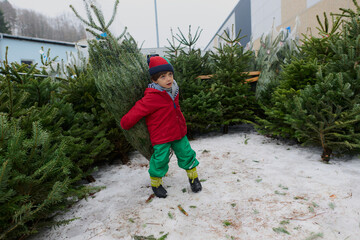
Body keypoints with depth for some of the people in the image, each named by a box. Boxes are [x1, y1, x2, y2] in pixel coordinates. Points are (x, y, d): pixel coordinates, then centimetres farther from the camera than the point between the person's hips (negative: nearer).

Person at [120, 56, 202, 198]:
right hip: (161, 137, -6)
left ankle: (193, 177, 37)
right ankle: (155, 183, 32)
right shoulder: (152, 97, -23)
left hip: (178, 132, 7)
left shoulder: (173, 90, 1)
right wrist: (125, 124, -7)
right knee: (160, 160, 4)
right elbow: (137, 111, -17)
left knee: (186, 154, 14)